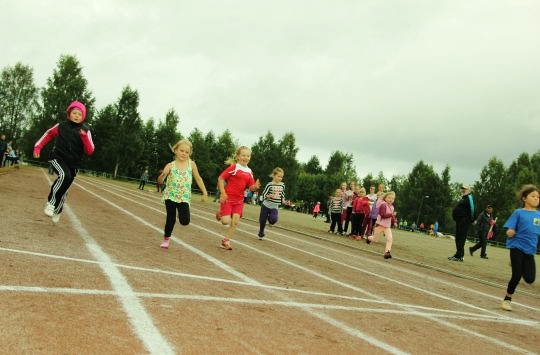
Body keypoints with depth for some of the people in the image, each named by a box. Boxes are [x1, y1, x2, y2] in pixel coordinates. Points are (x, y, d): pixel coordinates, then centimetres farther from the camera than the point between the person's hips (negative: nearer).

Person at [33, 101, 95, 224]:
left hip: (73, 164, 2)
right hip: (58, 158, -2)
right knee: (64, 175, -33)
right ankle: (50, 202, -20)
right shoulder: (61, 126, -2)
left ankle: (57, 211, 38)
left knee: (64, 189, 10)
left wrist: (84, 137, -26)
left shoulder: (85, 131, -5)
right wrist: (38, 147, 8)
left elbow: (90, 151, -12)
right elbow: (49, 134, 16)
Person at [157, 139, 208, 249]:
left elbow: (198, 178, 8)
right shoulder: (171, 165, -7)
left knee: (185, 221, -10)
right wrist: (163, 174, -32)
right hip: (170, 196, -1)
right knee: (170, 218, 3)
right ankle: (166, 238, 25)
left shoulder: (191, 164, -2)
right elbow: (160, 181, -10)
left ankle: (181, 213, 26)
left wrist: (204, 192, 7)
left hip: (184, 197, 1)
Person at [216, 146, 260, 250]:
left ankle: (226, 241, 14)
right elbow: (220, 178, -10)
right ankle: (220, 213, 24)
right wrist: (223, 193, -16)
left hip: (239, 200, 5)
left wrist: (255, 187, -17)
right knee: (226, 221, -10)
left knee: (235, 222, -1)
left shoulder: (249, 172, 6)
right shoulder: (234, 167, -11)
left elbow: (251, 187, 7)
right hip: (227, 197, -5)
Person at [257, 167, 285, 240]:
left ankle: (269, 219, 16)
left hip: (274, 207, 2)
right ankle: (261, 233, 32)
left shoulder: (282, 185, 1)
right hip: (266, 205, -2)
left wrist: (283, 199, 2)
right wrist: (270, 196, -31)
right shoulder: (269, 185, -13)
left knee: (274, 219, -22)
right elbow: (263, 195, -13)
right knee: (262, 220, 7)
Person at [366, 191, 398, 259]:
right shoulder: (383, 205, -15)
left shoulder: (391, 207, 8)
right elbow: (383, 215, -25)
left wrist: (394, 221, 2)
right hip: (380, 224, -6)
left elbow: (392, 216, 20)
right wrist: (392, 214, -33)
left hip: (387, 226, 6)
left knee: (390, 238, -15)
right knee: (375, 239, 9)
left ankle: (387, 252, -15)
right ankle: (368, 238, 43)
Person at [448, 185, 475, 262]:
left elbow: (472, 208, -18)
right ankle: (458, 254, 20)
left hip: (464, 221, -11)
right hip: (459, 221, 11)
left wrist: (472, 220, -23)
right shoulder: (463, 198, 22)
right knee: (458, 238, 13)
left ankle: (459, 256, -13)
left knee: (461, 238, -12)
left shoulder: (469, 198, -8)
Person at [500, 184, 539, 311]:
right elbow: (509, 232, -8)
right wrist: (510, 232, -29)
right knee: (516, 275, -5)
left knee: (530, 279, -6)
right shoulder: (518, 212, -5)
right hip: (517, 247, -4)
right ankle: (507, 299, 16)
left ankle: (522, 267, 27)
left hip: (530, 250, 4)